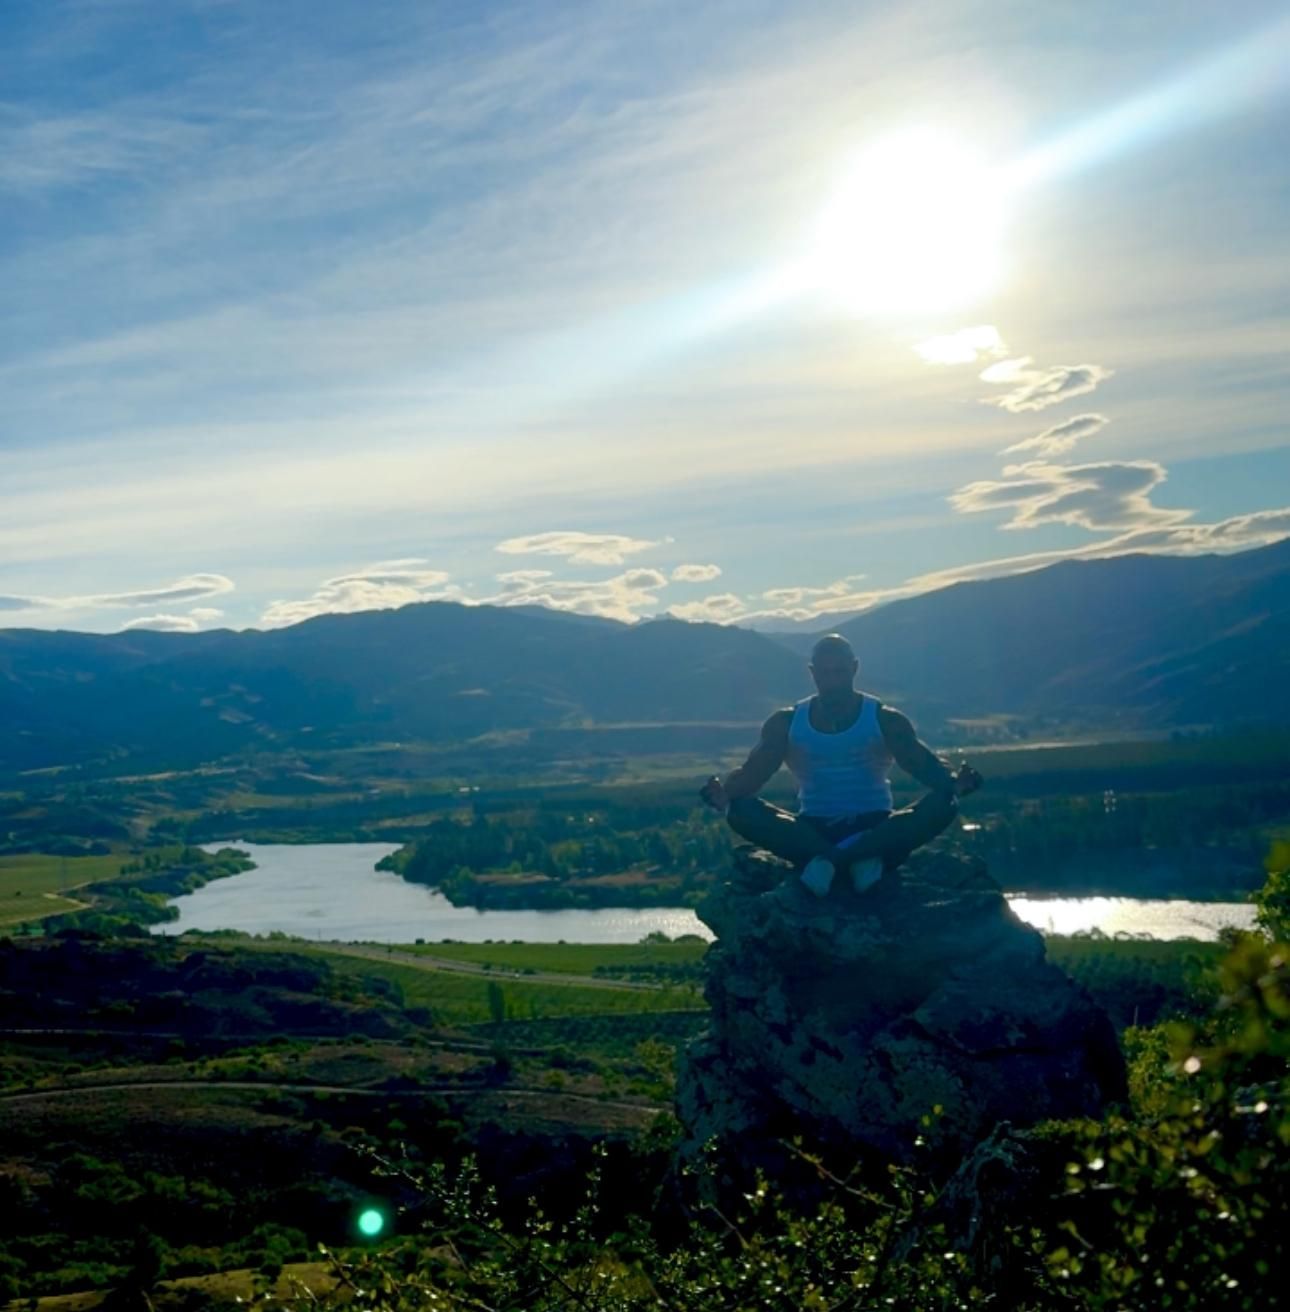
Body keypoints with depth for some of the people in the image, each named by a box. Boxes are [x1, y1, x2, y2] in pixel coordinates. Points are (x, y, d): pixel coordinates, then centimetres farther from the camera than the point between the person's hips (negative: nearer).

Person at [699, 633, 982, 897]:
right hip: (813, 832, 0)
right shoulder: (786, 723, 4)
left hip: (875, 830, 0)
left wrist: (953, 783, -31)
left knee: (943, 804, -29)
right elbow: (750, 774, -4)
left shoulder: (885, 720, 2)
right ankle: (860, 858, -34)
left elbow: (926, 766, -7)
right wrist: (724, 793, -27)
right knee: (739, 810, -27)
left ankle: (826, 859, -34)